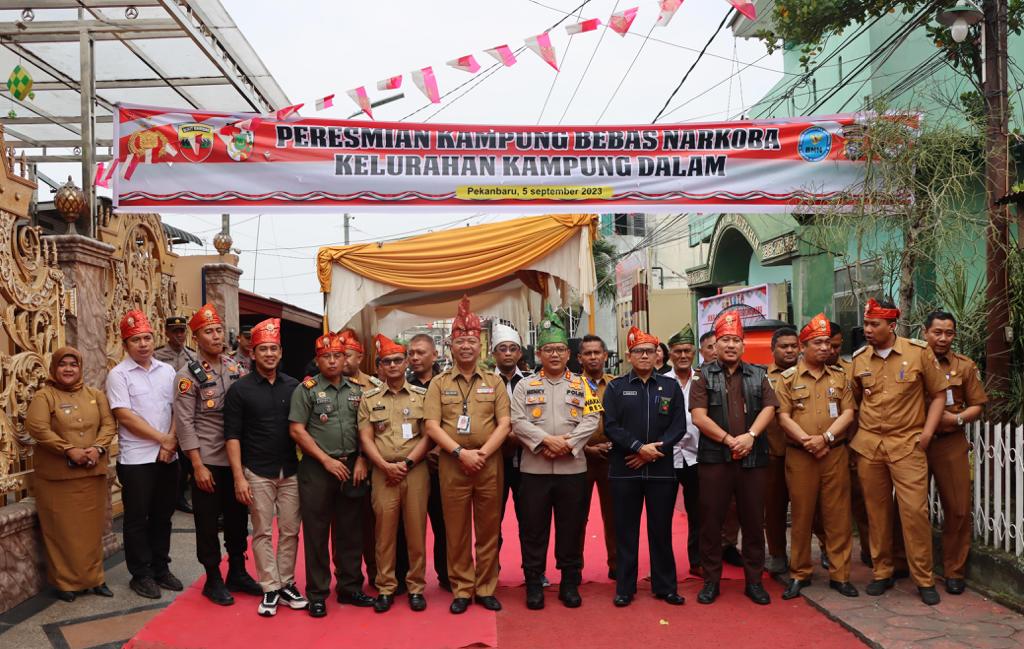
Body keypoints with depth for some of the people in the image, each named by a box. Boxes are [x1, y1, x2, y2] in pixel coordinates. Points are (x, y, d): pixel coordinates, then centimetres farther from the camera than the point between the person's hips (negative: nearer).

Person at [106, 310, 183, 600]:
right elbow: (125, 416, -13)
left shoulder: (167, 371, 8)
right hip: (135, 459, -4)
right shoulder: (118, 375, -6)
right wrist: (162, 438, -12)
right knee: (137, 519, 5)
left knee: (162, 515, 13)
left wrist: (171, 442, -9)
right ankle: (141, 575, 17)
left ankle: (161, 569, 26)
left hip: (168, 456, 5)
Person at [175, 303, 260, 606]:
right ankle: (213, 580, 20)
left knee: (238, 517, 13)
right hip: (208, 461, -4)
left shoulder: (237, 369, 6)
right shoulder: (188, 375, -8)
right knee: (208, 522, 6)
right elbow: (185, 423, -10)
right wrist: (198, 465, -14)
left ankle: (237, 573, 28)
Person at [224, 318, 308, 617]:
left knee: (290, 531, 7)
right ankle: (270, 589, 12)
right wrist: (239, 477, -11)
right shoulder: (240, 389, -3)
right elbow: (232, 436, -5)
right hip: (258, 474, -3)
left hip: (290, 472, 3)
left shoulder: (293, 387, 6)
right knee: (263, 533, 3)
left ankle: (286, 585, 19)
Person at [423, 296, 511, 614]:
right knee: (456, 531, 5)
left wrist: (482, 452, -13)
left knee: (488, 530, 7)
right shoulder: (439, 383, 5)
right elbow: (432, 426, -3)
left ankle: (486, 589, 19)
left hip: (490, 465, 1)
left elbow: (504, 424, 0)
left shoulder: (494, 382, 7)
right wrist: (461, 452, -15)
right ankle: (461, 590, 17)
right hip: (452, 465, -1)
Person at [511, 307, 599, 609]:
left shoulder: (581, 386, 8)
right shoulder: (525, 385, 6)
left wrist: (568, 443, -16)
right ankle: (534, 584, 16)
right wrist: (546, 440, -17)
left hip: (573, 468, 1)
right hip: (534, 468, 0)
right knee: (533, 529, 4)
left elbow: (592, 419, -3)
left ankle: (570, 583, 20)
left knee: (571, 528, 7)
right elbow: (517, 421, -4)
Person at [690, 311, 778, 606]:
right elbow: (698, 416, -6)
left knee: (753, 520, 8)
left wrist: (750, 436, -15)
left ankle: (754, 580, 20)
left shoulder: (757, 376, 12)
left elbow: (769, 408, 0)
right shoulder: (704, 376, 4)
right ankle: (711, 580, 15)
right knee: (711, 520, 4)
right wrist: (729, 440, -13)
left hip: (753, 459, 2)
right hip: (714, 458, -2)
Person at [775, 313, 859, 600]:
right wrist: (807, 441, -14)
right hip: (799, 455, -2)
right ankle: (799, 574, 15)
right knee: (801, 515, 5)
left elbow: (848, 413, 3)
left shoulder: (840, 377, 10)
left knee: (838, 515, 4)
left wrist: (825, 437, -11)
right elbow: (783, 417, -3)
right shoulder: (788, 378, 2)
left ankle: (839, 574, 14)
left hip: (835, 454, 2)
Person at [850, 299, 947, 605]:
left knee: (915, 510, -5)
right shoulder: (859, 358, 5)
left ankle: (924, 579, 9)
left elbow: (938, 394, 2)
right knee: (877, 511, 9)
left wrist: (927, 432, -6)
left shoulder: (918, 352, -4)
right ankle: (882, 573, 22)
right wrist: (859, 431, 7)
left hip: (907, 444, -3)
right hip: (868, 445, 3)